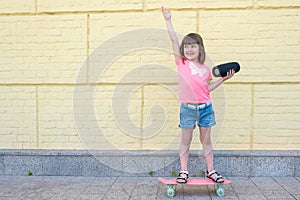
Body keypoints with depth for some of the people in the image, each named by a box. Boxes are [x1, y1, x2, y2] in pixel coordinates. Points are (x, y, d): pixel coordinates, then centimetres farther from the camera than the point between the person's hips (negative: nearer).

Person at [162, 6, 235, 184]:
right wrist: (168, 20, -6)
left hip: (205, 108, 2)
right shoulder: (181, 62, -2)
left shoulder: (206, 69, 5)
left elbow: (207, 89, 13)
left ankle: (211, 171, 22)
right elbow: (173, 39, -5)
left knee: (206, 140, 11)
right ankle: (184, 171, 17)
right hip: (187, 109, -2)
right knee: (186, 141, 7)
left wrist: (223, 79, 6)